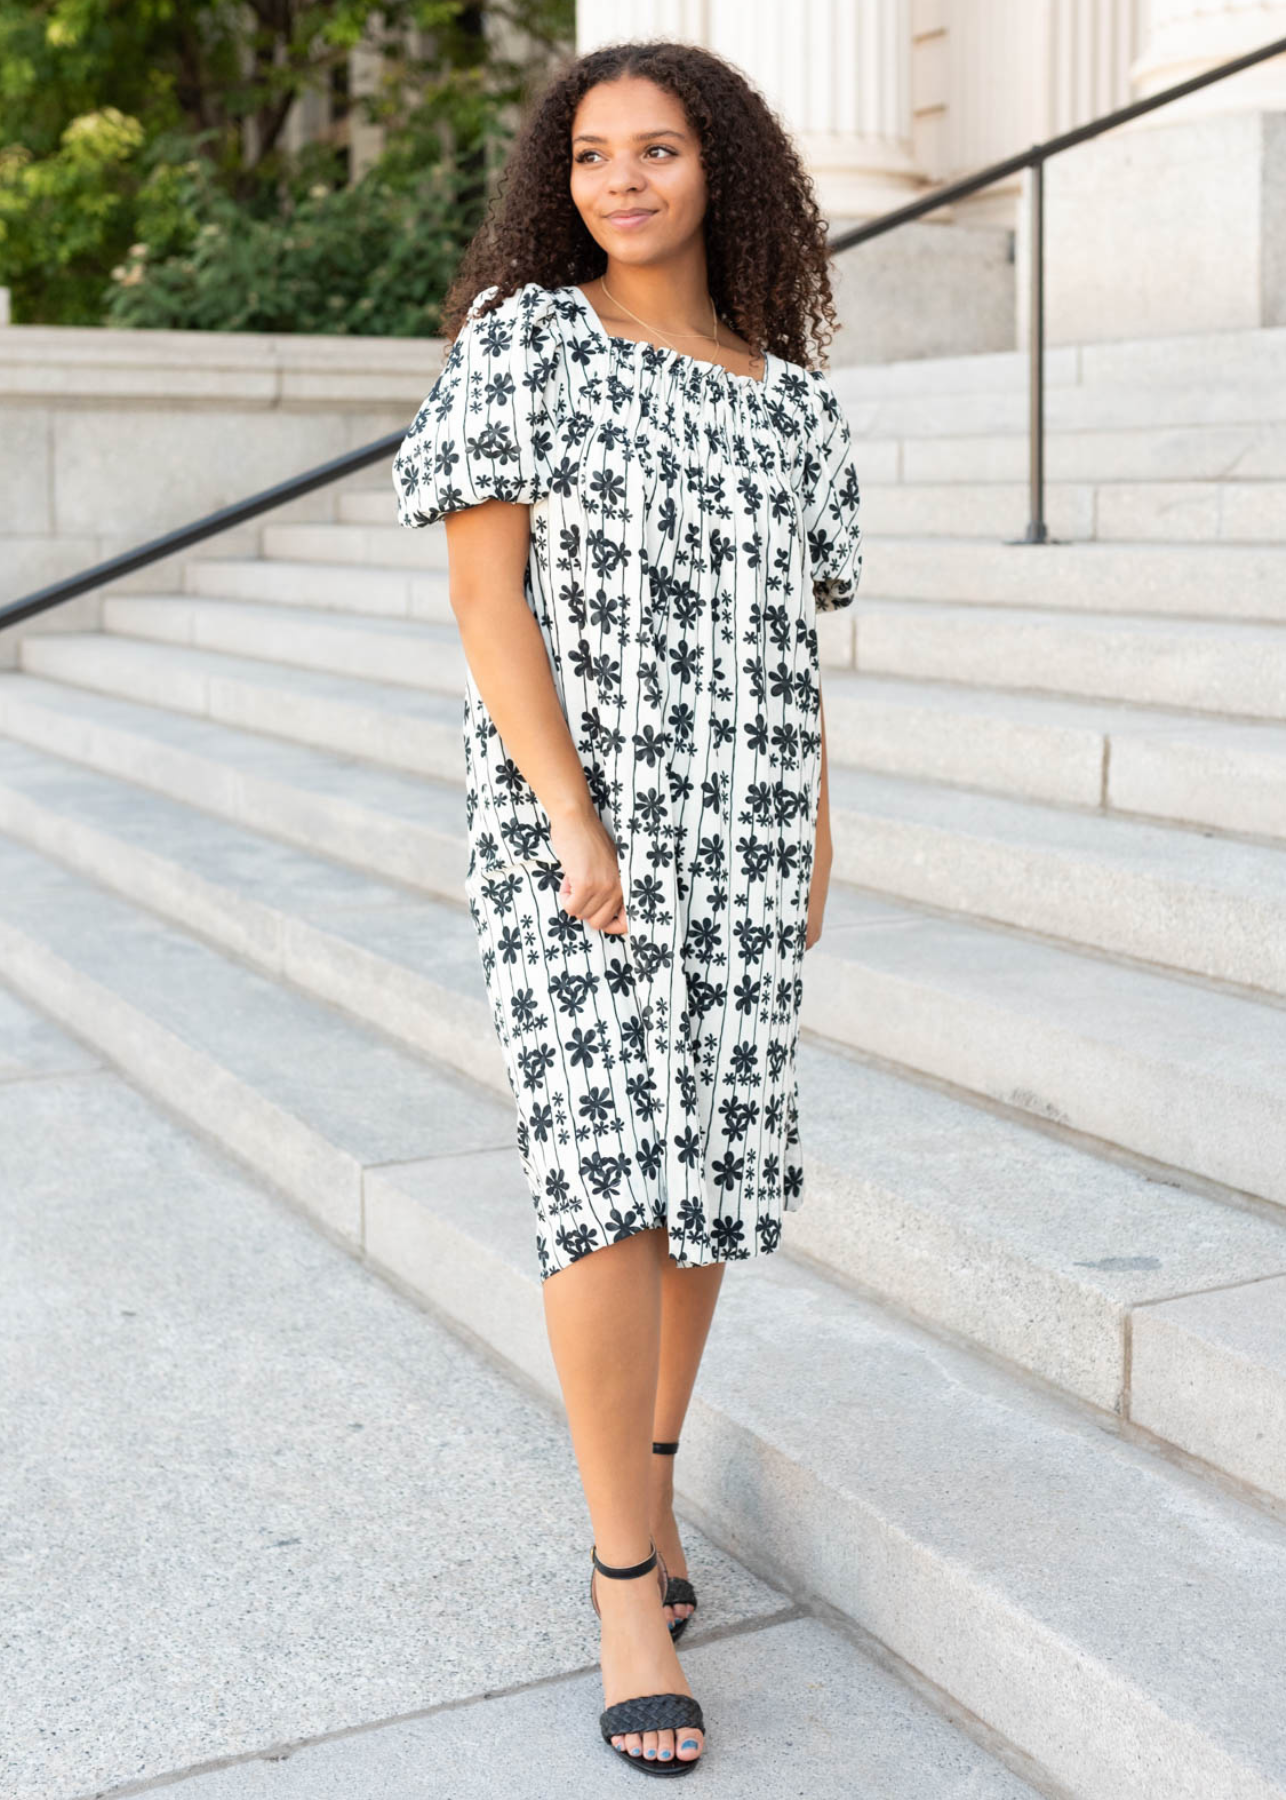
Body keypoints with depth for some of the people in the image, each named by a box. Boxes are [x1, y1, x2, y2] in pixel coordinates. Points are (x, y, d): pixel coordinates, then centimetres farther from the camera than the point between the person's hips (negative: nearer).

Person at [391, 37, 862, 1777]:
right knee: (609, 1175, -12)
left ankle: (649, 1467, 31)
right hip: (564, 817, -4)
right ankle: (632, 1593, -3)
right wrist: (576, 825, -18)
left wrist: (814, 843, 9)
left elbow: (790, 638, 14)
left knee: (709, 1154, 8)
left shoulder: (792, 402, 10)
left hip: (737, 827, 5)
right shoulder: (519, 340, -3)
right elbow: (484, 591, -10)